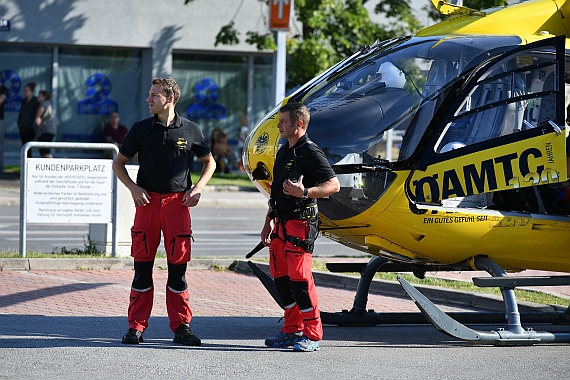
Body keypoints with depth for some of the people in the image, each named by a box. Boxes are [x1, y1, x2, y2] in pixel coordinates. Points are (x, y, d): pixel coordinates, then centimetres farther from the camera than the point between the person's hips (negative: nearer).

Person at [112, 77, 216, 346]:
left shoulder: (190, 130, 5)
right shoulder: (141, 129, 5)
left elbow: (209, 162, 18)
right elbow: (118, 163, 13)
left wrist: (198, 188, 3)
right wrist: (133, 188, -3)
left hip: (177, 203, 0)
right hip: (147, 202, 0)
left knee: (178, 268, 1)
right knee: (142, 266, 0)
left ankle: (181, 327, 8)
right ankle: (136, 327, 6)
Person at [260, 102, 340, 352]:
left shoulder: (310, 152, -10)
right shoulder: (284, 152, 18)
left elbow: (333, 185, -15)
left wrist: (304, 193, -28)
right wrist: (269, 221, 24)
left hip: (301, 222, -9)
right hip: (282, 223, 9)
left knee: (299, 277, -13)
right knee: (281, 277, 8)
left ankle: (312, 335, -8)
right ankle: (292, 331, 16)